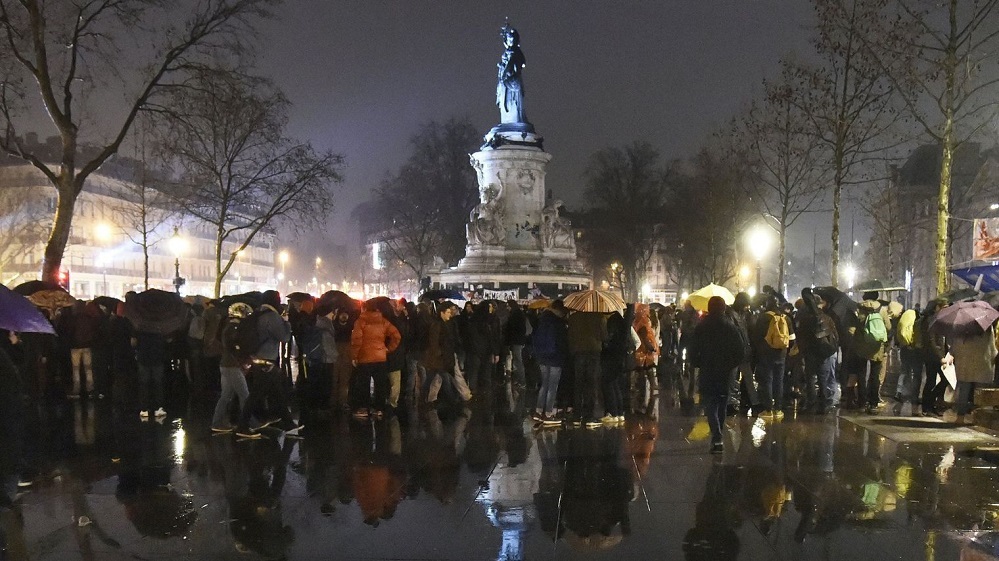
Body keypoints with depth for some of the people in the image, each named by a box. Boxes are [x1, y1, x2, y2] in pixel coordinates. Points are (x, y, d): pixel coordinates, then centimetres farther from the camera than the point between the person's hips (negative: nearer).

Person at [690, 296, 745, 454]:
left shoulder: (701, 327, -7)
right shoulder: (731, 327, -2)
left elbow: (693, 352, -8)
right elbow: (740, 352, -3)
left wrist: (698, 364, 9)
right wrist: (731, 365, 11)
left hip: (707, 373, -3)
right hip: (725, 374, 3)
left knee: (710, 405, -2)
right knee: (721, 405, 17)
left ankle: (717, 439, -17)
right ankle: (717, 437, 28)